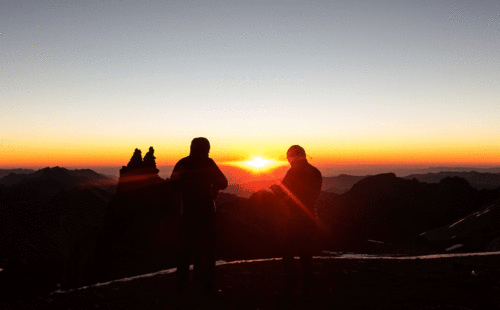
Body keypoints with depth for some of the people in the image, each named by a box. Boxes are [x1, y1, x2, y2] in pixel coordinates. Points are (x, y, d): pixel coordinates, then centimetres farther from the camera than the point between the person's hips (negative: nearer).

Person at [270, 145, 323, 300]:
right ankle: (307, 289, 17)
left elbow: (281, 192, -11)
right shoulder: (316, 172, 7)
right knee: (306, 254, 13)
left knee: (288, 254, 0)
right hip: (310, 218, 7)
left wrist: (274, 187, 9)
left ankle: (289, 290, -1)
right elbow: (314, 194, 13)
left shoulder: (294, 172, -11)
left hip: (296, 219, -7)